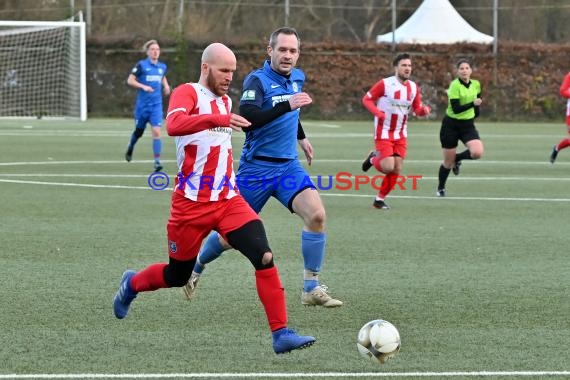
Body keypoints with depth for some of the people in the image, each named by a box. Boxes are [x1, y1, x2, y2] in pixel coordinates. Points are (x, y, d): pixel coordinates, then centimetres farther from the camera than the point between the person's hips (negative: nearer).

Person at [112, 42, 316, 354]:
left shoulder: (225, 101, 13)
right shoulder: (187, 93, -10)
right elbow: (173, 125, -34)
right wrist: (218, 119, -46)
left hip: (228, 200, 5)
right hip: (191, 203, -5)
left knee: (264, 256, -16)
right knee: (177, 276, 11)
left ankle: (281, 333, -17)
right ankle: (131, 284, 43)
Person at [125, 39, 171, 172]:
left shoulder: (162, 67, 7)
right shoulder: (141, 65, -7)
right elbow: (130, 80, -7)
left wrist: (166, 86, 8)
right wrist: (143, 86, -20)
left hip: (156, 105, 2)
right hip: (142, 105, -2)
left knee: (157, 131, -14)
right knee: (139, 131, 14)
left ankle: (157, 161, -15)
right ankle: (130, 149, 46)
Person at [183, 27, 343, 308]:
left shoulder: (297, 78, 7)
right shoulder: (257, 80, -15)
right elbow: (247, 120, -32)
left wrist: (301, 137, 39)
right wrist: (287, 105, -39)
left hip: (288, 166, 5)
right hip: (256, 167, -5)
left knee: (316, 214, -19)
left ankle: (311, 289, -12)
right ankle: (196, 267, 36)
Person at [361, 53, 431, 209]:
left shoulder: (413, 87, 4)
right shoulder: (385, 84, -12)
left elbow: (417, 108, 13)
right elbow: (366, 99, -6)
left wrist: (424, 109, -11)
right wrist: (378, 112, -23)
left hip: (400, 135, 6)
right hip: (384, 132, -6)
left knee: (396, 170, 1)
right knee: (388, 167, -17)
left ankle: (380, 199, 16)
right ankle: (373, 159, 17)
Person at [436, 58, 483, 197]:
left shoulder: (476, 84, 0)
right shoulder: (455, 86, -17)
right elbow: (456, 109, -24)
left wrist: (476, 112, 26)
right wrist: (472, 104, -33)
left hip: (468, 125, 4)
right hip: (451, 125, -4)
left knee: (477, 153, -21)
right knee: (448, 162, 3)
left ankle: (457, 159, 12)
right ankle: (440, 188, 28)